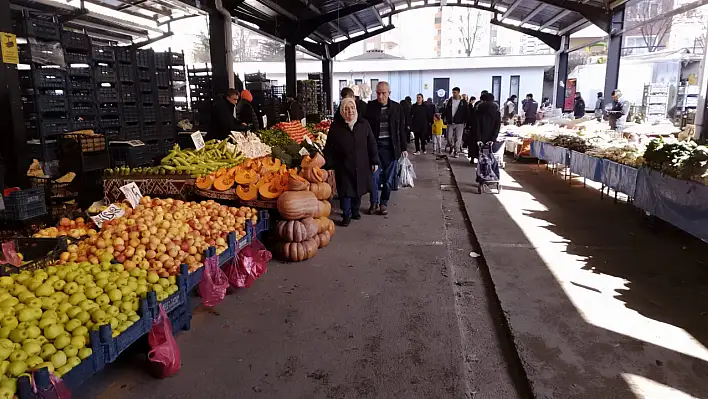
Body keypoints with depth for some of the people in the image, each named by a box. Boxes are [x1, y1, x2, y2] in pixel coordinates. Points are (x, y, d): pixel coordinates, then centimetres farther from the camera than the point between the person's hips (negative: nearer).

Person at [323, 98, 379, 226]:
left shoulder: (363, 124, 0)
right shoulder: (335, 126, -5)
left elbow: (371, 144, 4)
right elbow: (329, 148, -3)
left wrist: (374, 161, 2)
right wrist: (329, 165, -6)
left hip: (361, 166, 2)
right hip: (343, 167, -2)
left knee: (359, 189, 14)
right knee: (345, 191, 0)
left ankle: (355, 210, 33)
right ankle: (346, 215, 13)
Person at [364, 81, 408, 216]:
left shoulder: (396, 107, 3)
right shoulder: (370, 107, 0)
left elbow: (402, 129, 8)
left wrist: (403, 148, 6)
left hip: (390, 146, 1)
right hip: (374, 145, -1)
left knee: (388, 178, 7)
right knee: (374, 176, -2)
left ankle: (384, 203, 21)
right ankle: (374, 203, 14)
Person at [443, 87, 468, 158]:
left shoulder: (463, 102, 0)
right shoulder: (450, 101, 7)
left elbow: (466, 113, 1)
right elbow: (446, 110, 10)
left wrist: (465, 121, -4)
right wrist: (444, 118, 1)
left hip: (459, 123, -2)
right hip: (450, 123, 3)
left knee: (458, 138, -1)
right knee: (449, 137, 1)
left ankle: (456, 152, 10)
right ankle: (454, 146, 29)